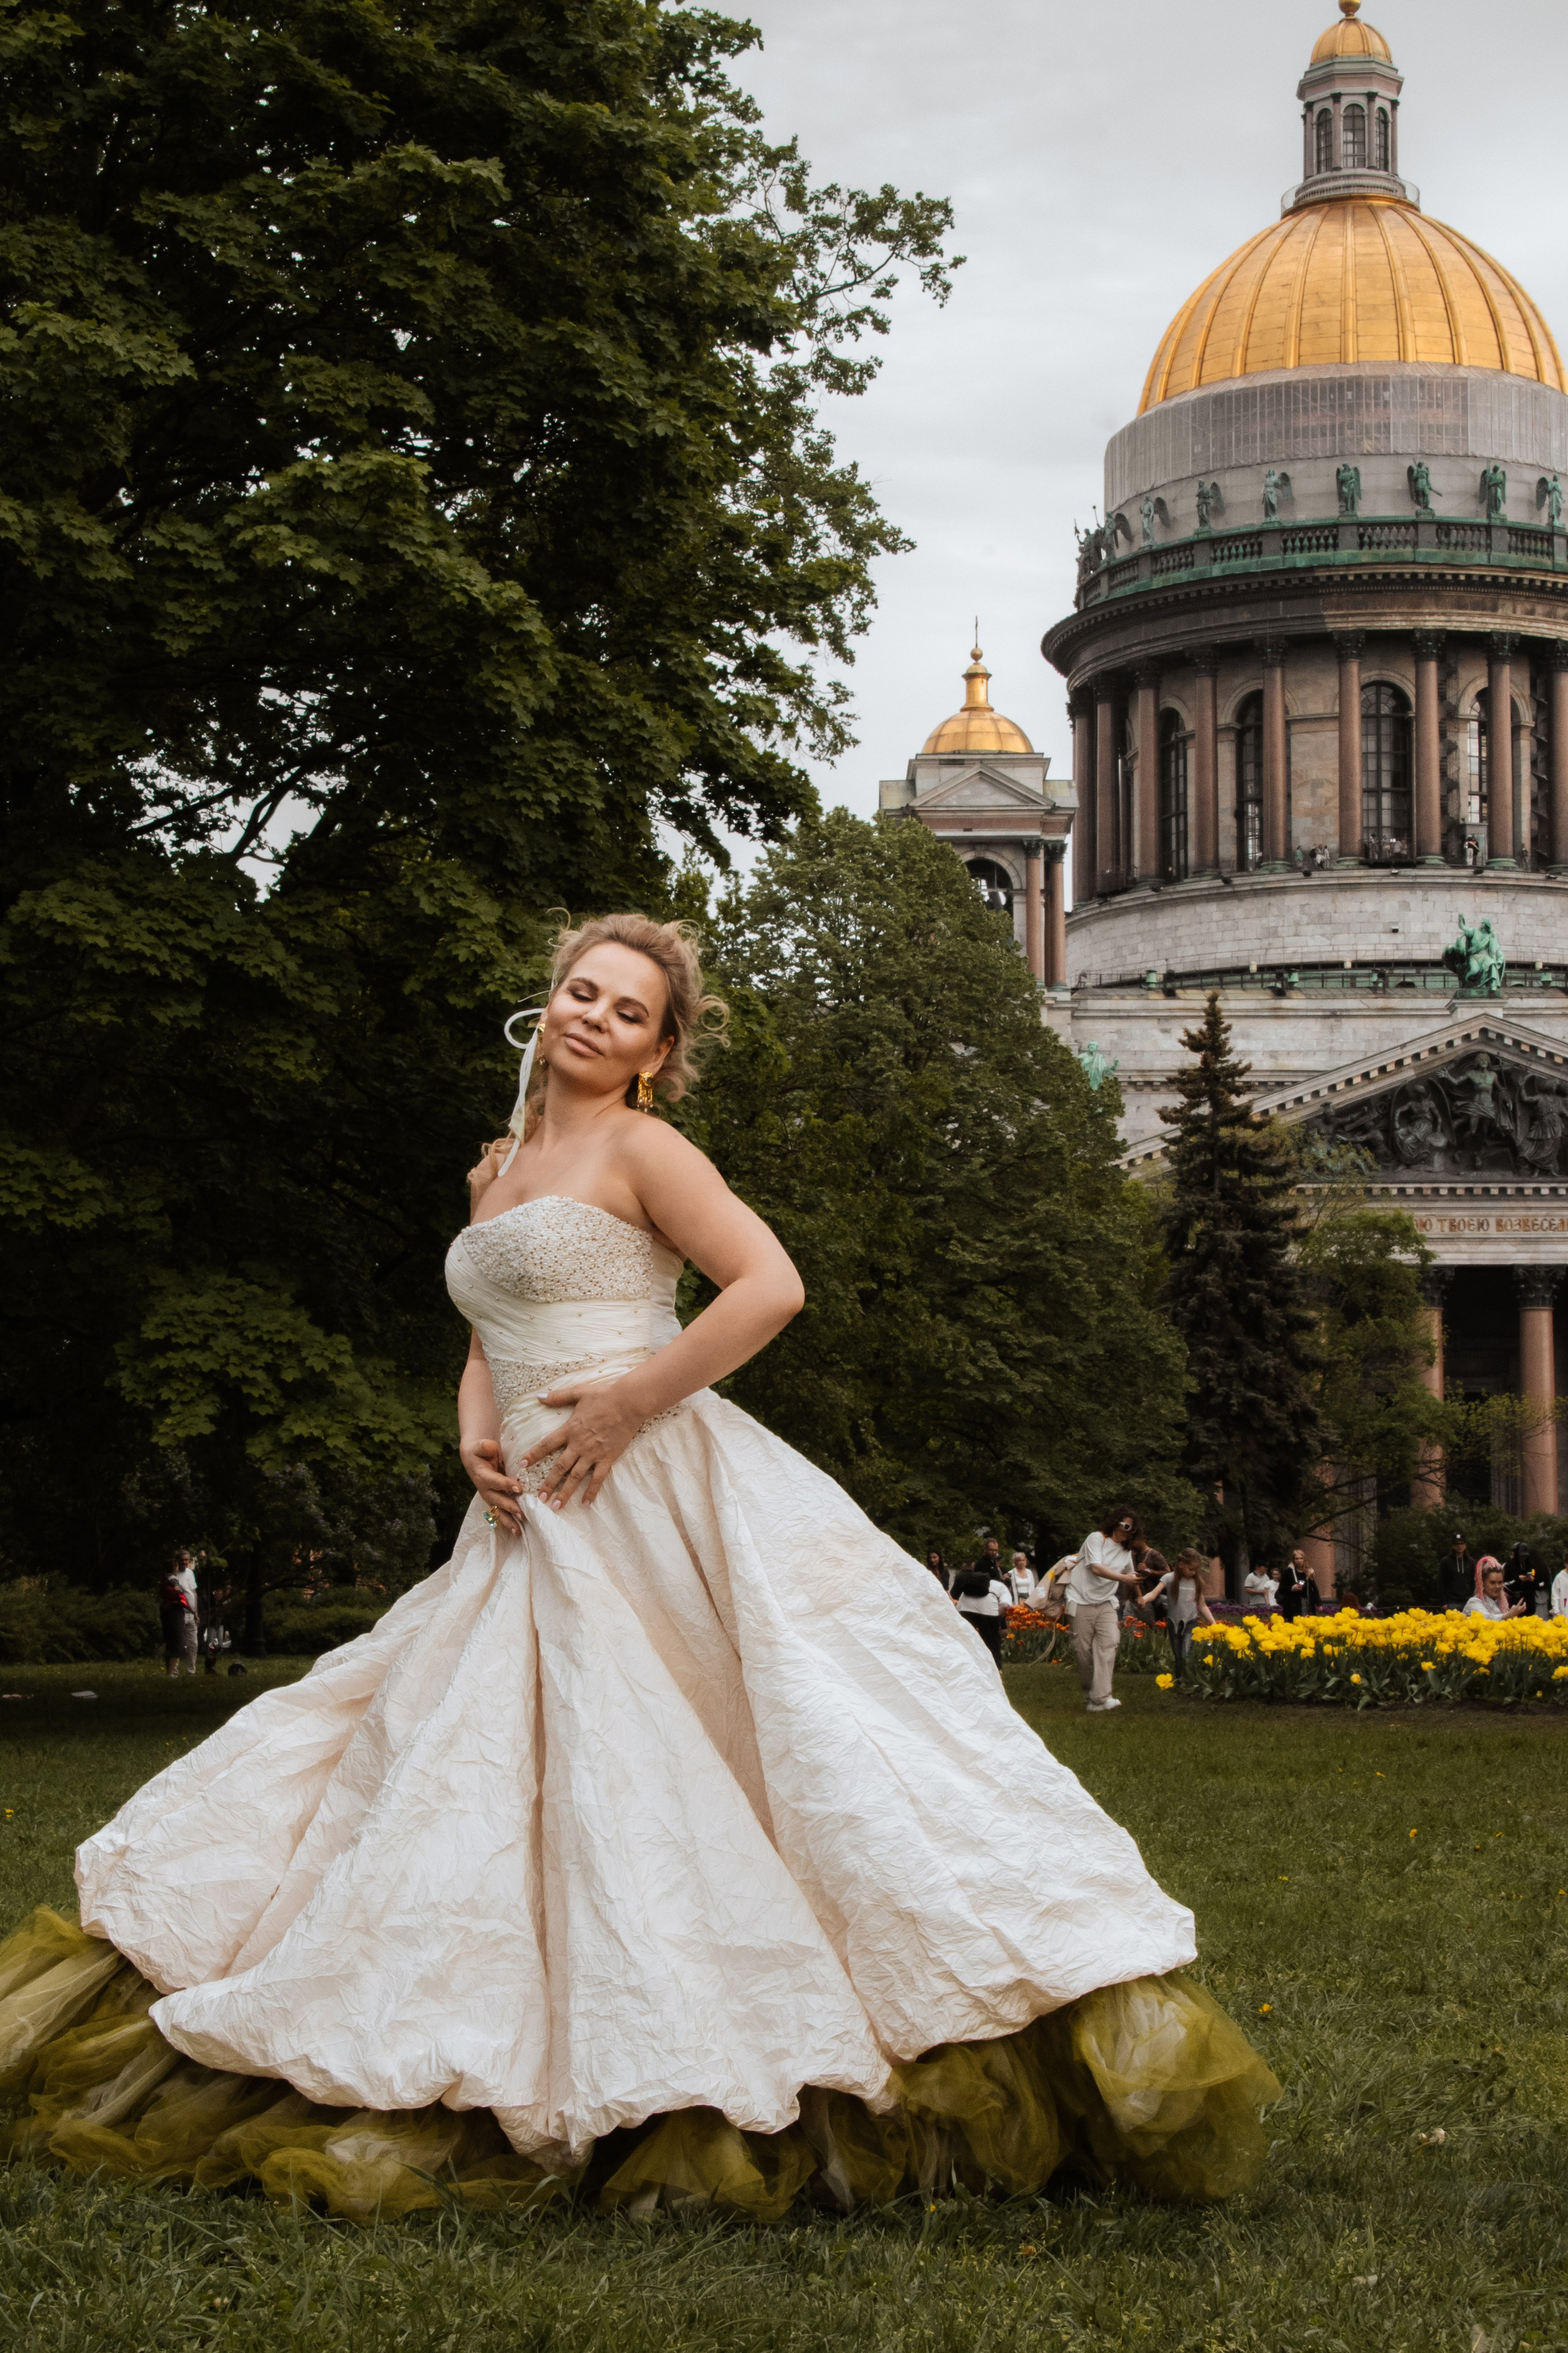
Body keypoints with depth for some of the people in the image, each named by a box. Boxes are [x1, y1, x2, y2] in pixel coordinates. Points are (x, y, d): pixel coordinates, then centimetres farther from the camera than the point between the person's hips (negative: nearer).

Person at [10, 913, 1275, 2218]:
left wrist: (628, 1402, -15)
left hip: (662, 1500, -8)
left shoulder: (639, 1149, -2)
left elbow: (772, 1285, -14)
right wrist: (477, 1436, 4)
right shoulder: (501, 1171, 20)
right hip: (538, 1529, 8)